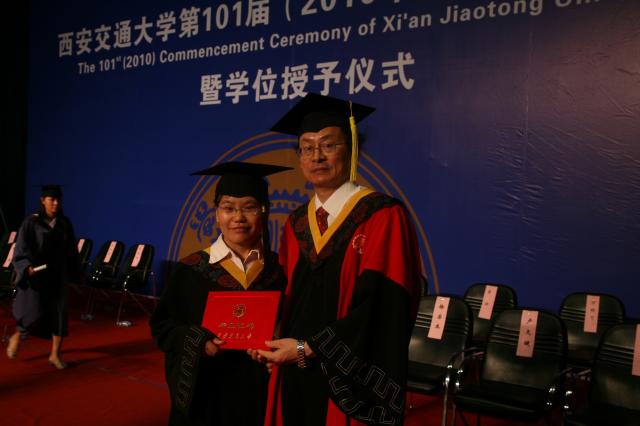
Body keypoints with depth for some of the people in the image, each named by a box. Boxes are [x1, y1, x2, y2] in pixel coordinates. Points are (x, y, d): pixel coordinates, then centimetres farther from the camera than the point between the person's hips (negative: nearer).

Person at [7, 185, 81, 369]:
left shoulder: (65, 223, 5)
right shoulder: (31, 223, -7)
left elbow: (71, 251, 13)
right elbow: (21, 250, -10)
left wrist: (74, 272, 13)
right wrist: (28, 267, -27)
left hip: (58, 276, 4)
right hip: (35, 275, -4)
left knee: (60, 314, 0)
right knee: (35, 314, -6)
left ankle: (55, 355, 12)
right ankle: (17, 336, 27)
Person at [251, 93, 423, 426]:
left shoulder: (383, 217, -12)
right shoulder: (296, 223, 8)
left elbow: (381, 306, -19)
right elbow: (289, 298, 12)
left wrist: (308, 348, -19)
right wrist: (273, 339, -6)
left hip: (351, 384, -5)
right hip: (296, 377, 6)